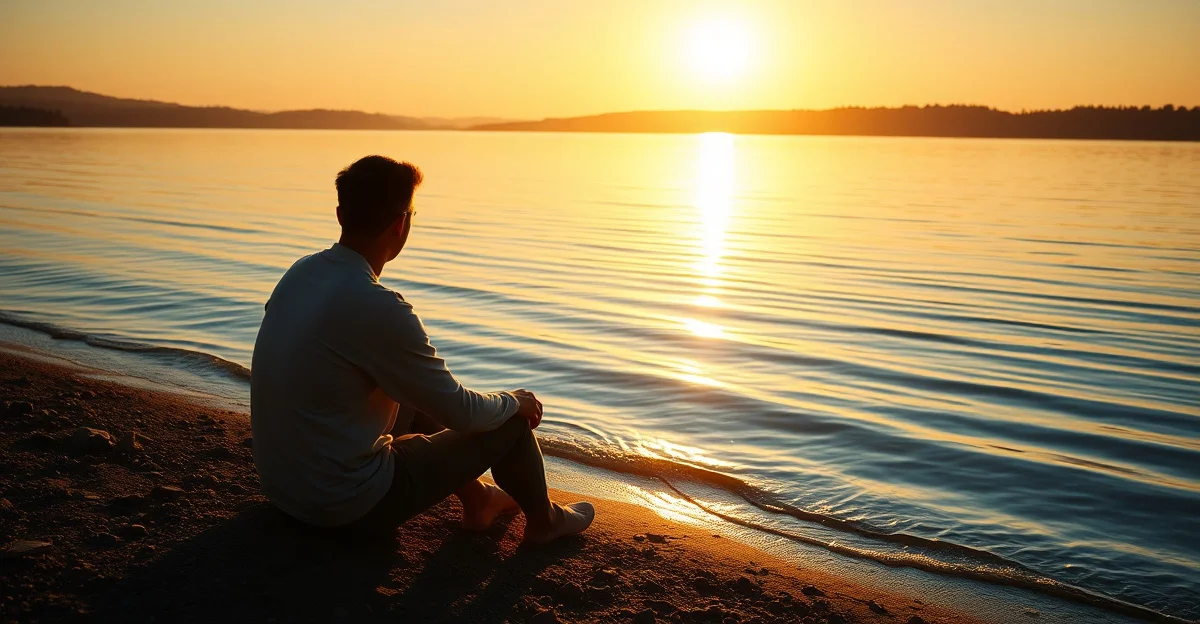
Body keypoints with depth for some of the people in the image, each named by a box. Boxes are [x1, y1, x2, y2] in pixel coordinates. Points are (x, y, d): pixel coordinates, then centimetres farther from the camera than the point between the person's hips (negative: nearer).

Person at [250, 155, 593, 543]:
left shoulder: (300, 273, -1)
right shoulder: (378, 308, -28)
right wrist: (515, 402, 3)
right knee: (512, 421, 3)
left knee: (420, 402, 27)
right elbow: (461, 412, -18)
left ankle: (477, 502, 41)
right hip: (348, 504, -8)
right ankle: (543, 520, 29)